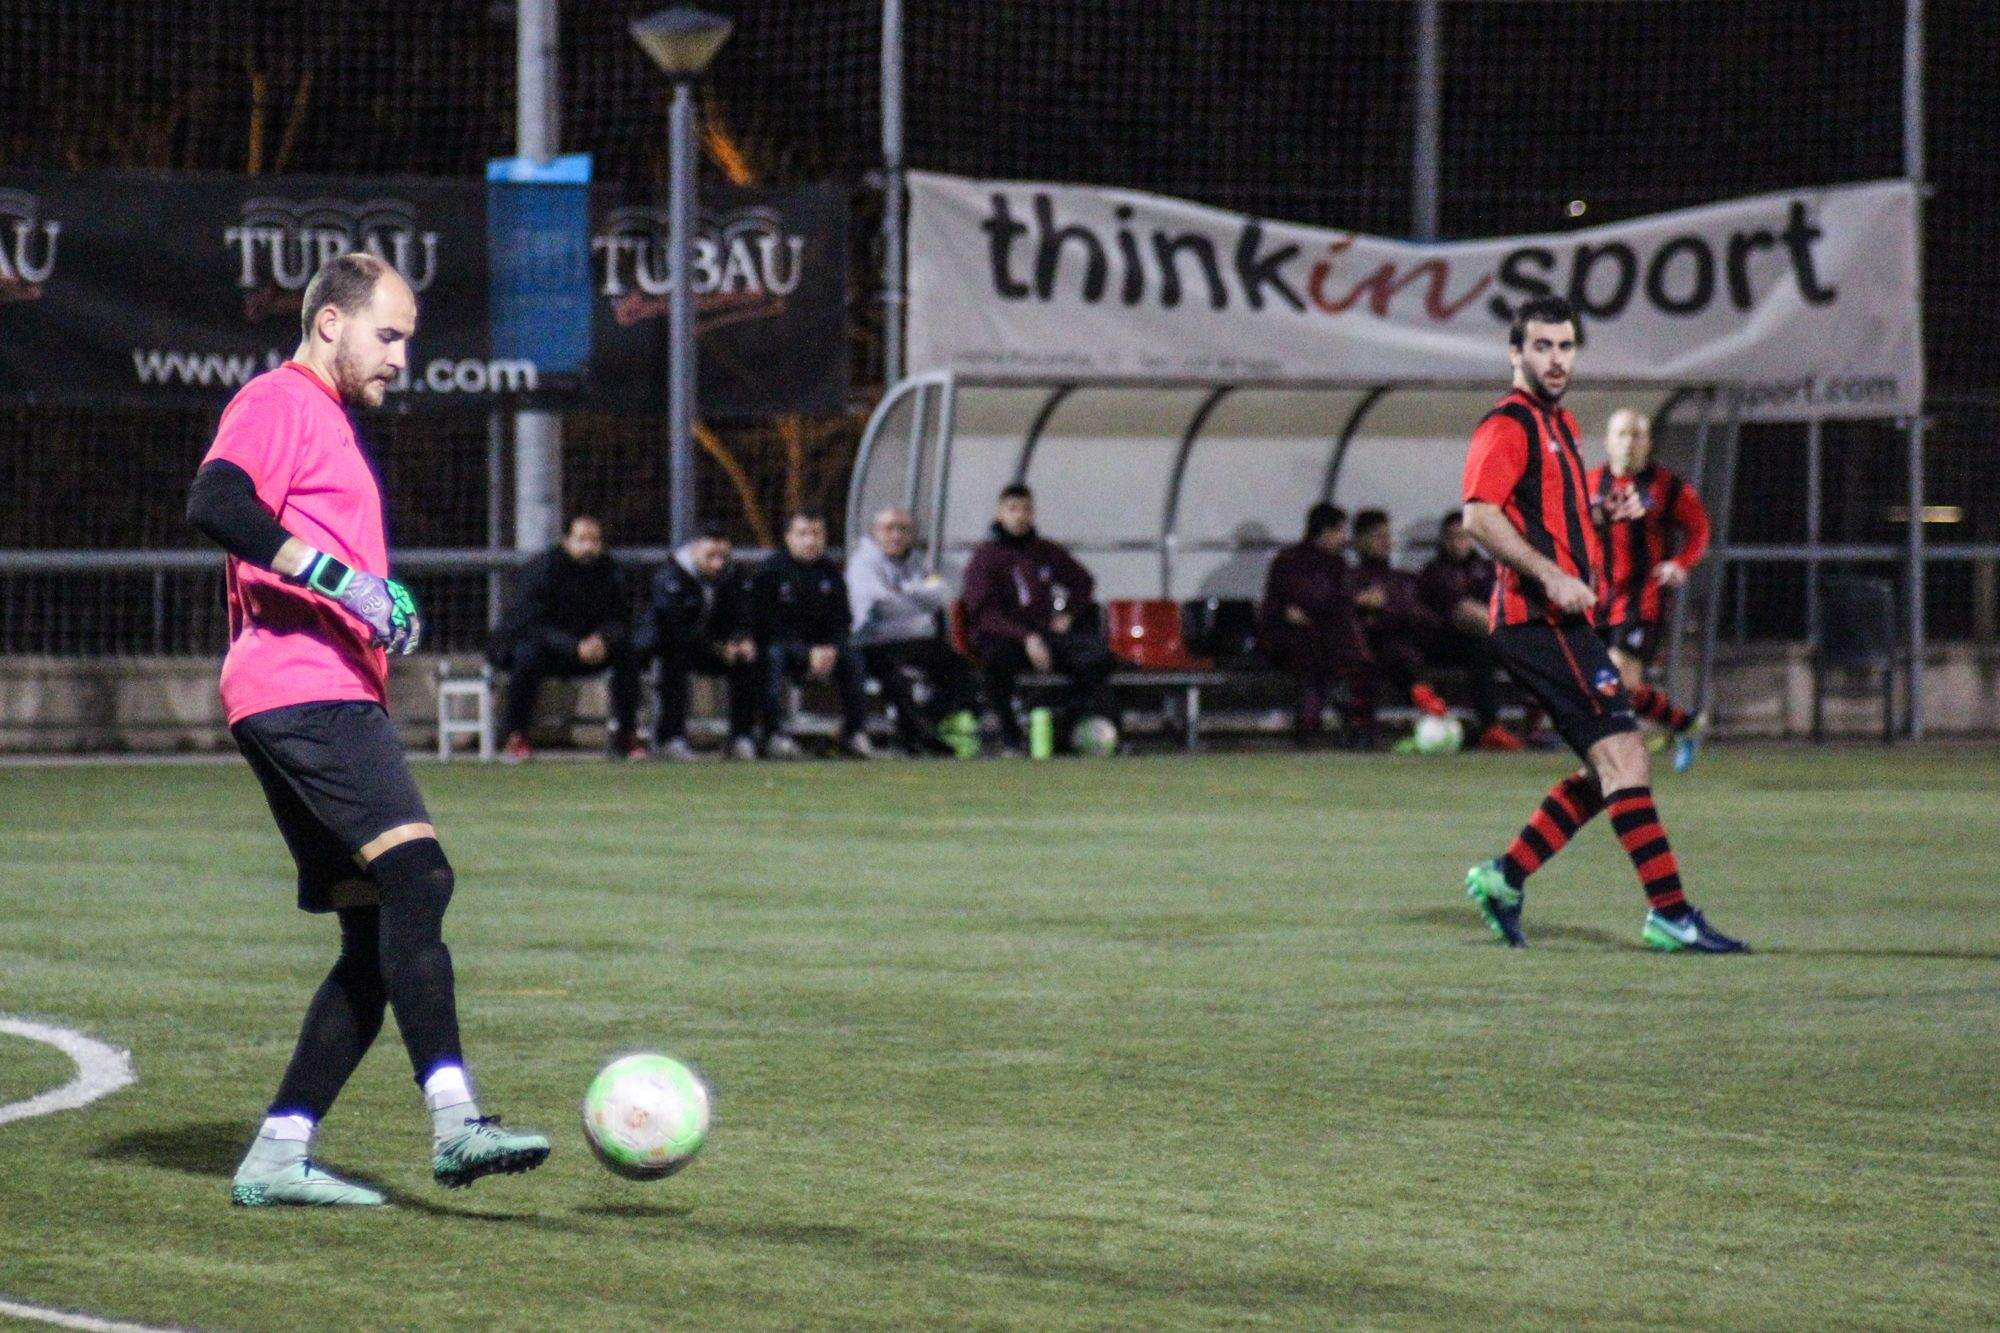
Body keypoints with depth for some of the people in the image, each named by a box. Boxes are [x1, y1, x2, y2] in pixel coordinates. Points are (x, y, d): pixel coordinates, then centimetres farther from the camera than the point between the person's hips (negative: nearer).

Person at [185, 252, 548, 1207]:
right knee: (415, 873, -24)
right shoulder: (279, 403, -4)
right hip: (298, 691, -11)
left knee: (381, 932, 6)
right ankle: (454, 1122, -33)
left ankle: (277, 1158, 6)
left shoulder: (327, 420, 27)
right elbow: (214, 503, -22)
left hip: (335, 699, 11)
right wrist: (341, 580, -25)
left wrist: (382, 610, 18)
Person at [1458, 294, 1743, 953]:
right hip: (1540, 620, -10)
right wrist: (1553, 576, -26)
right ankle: (1669, 913, -17)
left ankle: (1504, 876, 16)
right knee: (1622, 755, -14)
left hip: (1562, 620, 10)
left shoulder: (1558, 423, 21)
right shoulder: (1509, 424, -8)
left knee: (1607, 771, 10)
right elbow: (1479, 516, -21)